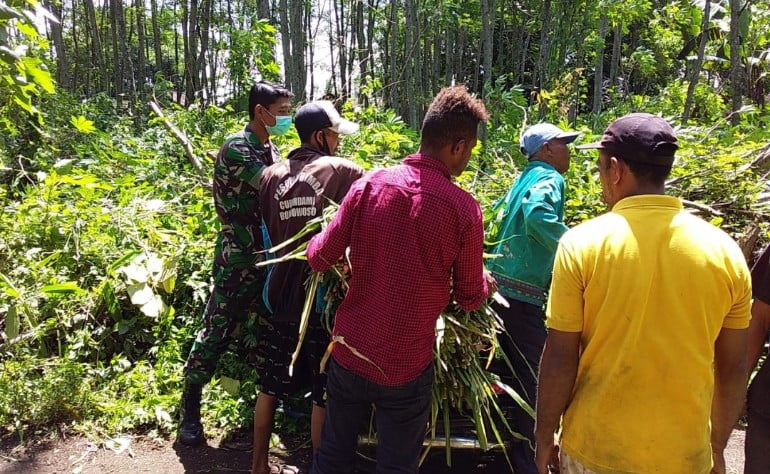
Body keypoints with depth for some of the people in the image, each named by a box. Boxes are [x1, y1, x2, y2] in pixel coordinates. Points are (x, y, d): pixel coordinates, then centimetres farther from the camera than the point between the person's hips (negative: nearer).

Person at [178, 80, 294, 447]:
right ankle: (190, 409, 18)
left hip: (270, 255, 8)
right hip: (238, 261, -8)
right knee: (216, 334, 1)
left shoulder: (270, 149, 13)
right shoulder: (237, 148, -13)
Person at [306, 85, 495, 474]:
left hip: (349, 354, 3)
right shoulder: (464, 209, -15)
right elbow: (469, 298, -4)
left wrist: (315, 241, 20)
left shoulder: (369, 184, -9)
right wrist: (486, 281, 19)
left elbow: (320, 258, -4)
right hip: (406, 367, -2)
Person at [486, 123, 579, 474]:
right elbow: (538, 216, -29)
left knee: (518, 371, 19)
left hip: (500, 285, 9)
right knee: (533, 378, -1)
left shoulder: (523, 179, 19)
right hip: (522, 294, -9)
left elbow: (500, 216, 27)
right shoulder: (548, 178, -9)